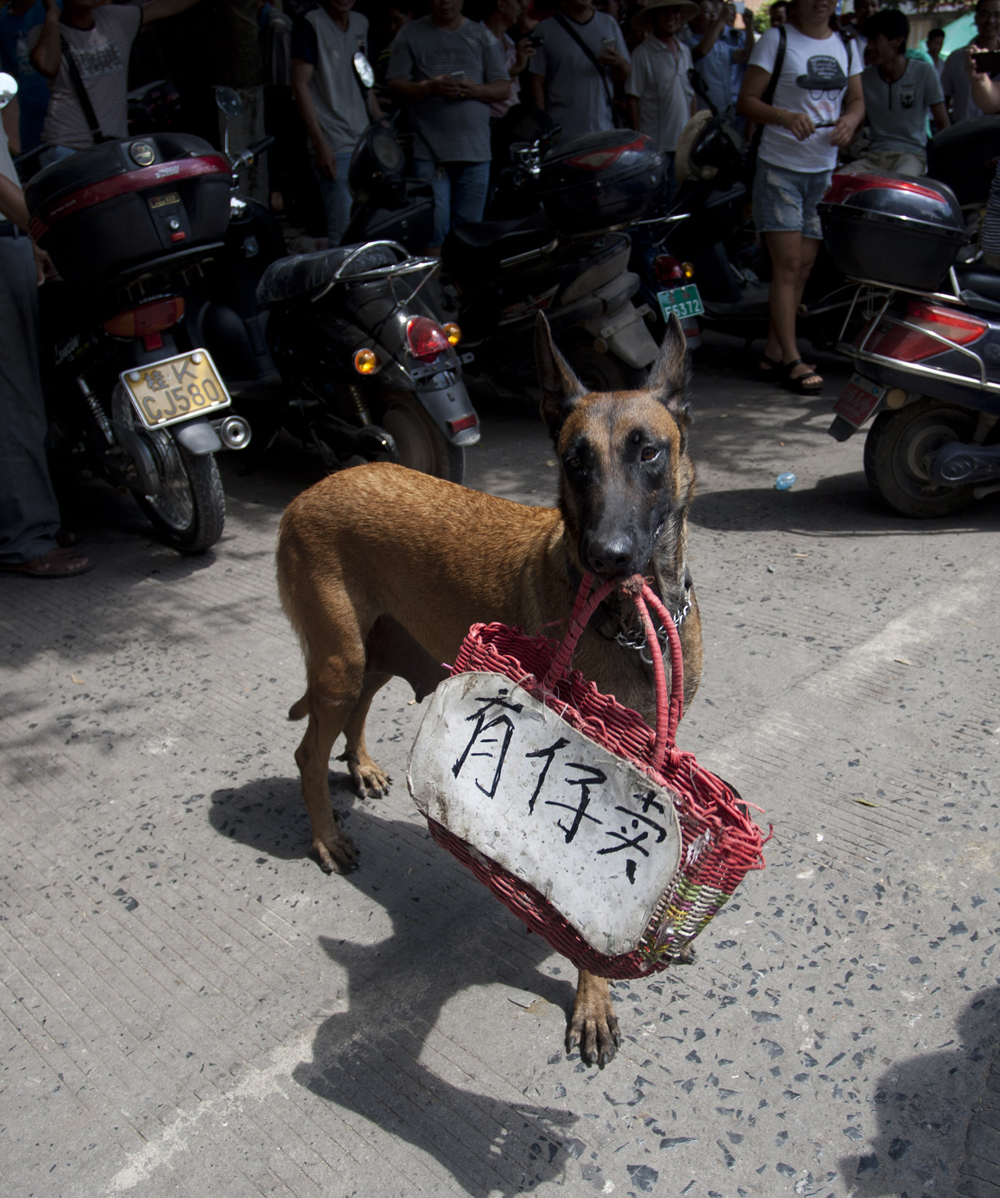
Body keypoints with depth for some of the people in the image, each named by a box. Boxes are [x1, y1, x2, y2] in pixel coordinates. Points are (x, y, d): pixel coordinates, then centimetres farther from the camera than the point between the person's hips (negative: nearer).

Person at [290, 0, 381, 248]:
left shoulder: (361, 23, 16)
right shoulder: (310, 24, -5)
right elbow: (300, 85, -9)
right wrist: (320, 146, -16)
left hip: (365, 142, 7)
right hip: (334, 147, -7)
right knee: (344, 231, -13)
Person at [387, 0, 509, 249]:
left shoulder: (482, 35, 14)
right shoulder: (410, 35, 9)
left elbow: (504, 88, 11)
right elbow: (395, 84, 3)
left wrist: (475, 90, -9)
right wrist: (430, 87, -15)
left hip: (475, 151, 2)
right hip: (430, 151, -2)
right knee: (433, 230, -11)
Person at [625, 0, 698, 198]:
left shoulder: (685, 51, 14)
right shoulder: (642, 53, -6)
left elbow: (691, 95, 19)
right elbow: (633, 98, -8)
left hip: (683, 142, 6)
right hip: (654, 145, -6)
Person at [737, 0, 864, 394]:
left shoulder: (846, 45, 13)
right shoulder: (776, 39, -3)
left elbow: (856, 99, 17)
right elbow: (747, 100, -7)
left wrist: (850, 120, -6)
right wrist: (786, 117, -24)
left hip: (825, 169, 6)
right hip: (780, 166, -5)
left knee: (804, 267, 4)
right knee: (788, 264, -11)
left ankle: (773, 353, 12)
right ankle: (791, 359, -7)